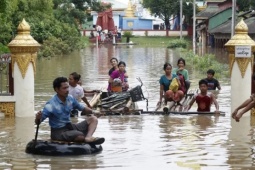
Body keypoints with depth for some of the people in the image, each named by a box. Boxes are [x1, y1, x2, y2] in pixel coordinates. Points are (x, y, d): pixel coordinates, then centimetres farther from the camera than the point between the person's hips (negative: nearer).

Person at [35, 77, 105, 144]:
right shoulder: (51, 105, -20)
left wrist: (93, 112, -7)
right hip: (58, 132, -8)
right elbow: (38, 122, -17)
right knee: (80, 136, -36)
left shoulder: (70, 98, -2)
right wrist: (38, 118, -43)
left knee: (93, 119, -7)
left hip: (70, 126, 8)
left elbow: (82, 108, 13)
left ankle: (88, 137, -33)